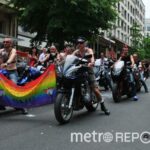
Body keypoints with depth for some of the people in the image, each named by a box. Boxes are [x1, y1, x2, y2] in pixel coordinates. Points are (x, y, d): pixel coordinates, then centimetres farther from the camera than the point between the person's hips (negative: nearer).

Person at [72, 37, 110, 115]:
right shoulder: (76, 52, 8)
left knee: (96, 90, -10)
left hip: (88, 71, -3)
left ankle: (103, 106, 7)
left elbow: (92, 58, -21)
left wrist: (91, 63, -43)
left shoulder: (89, 50, -2)